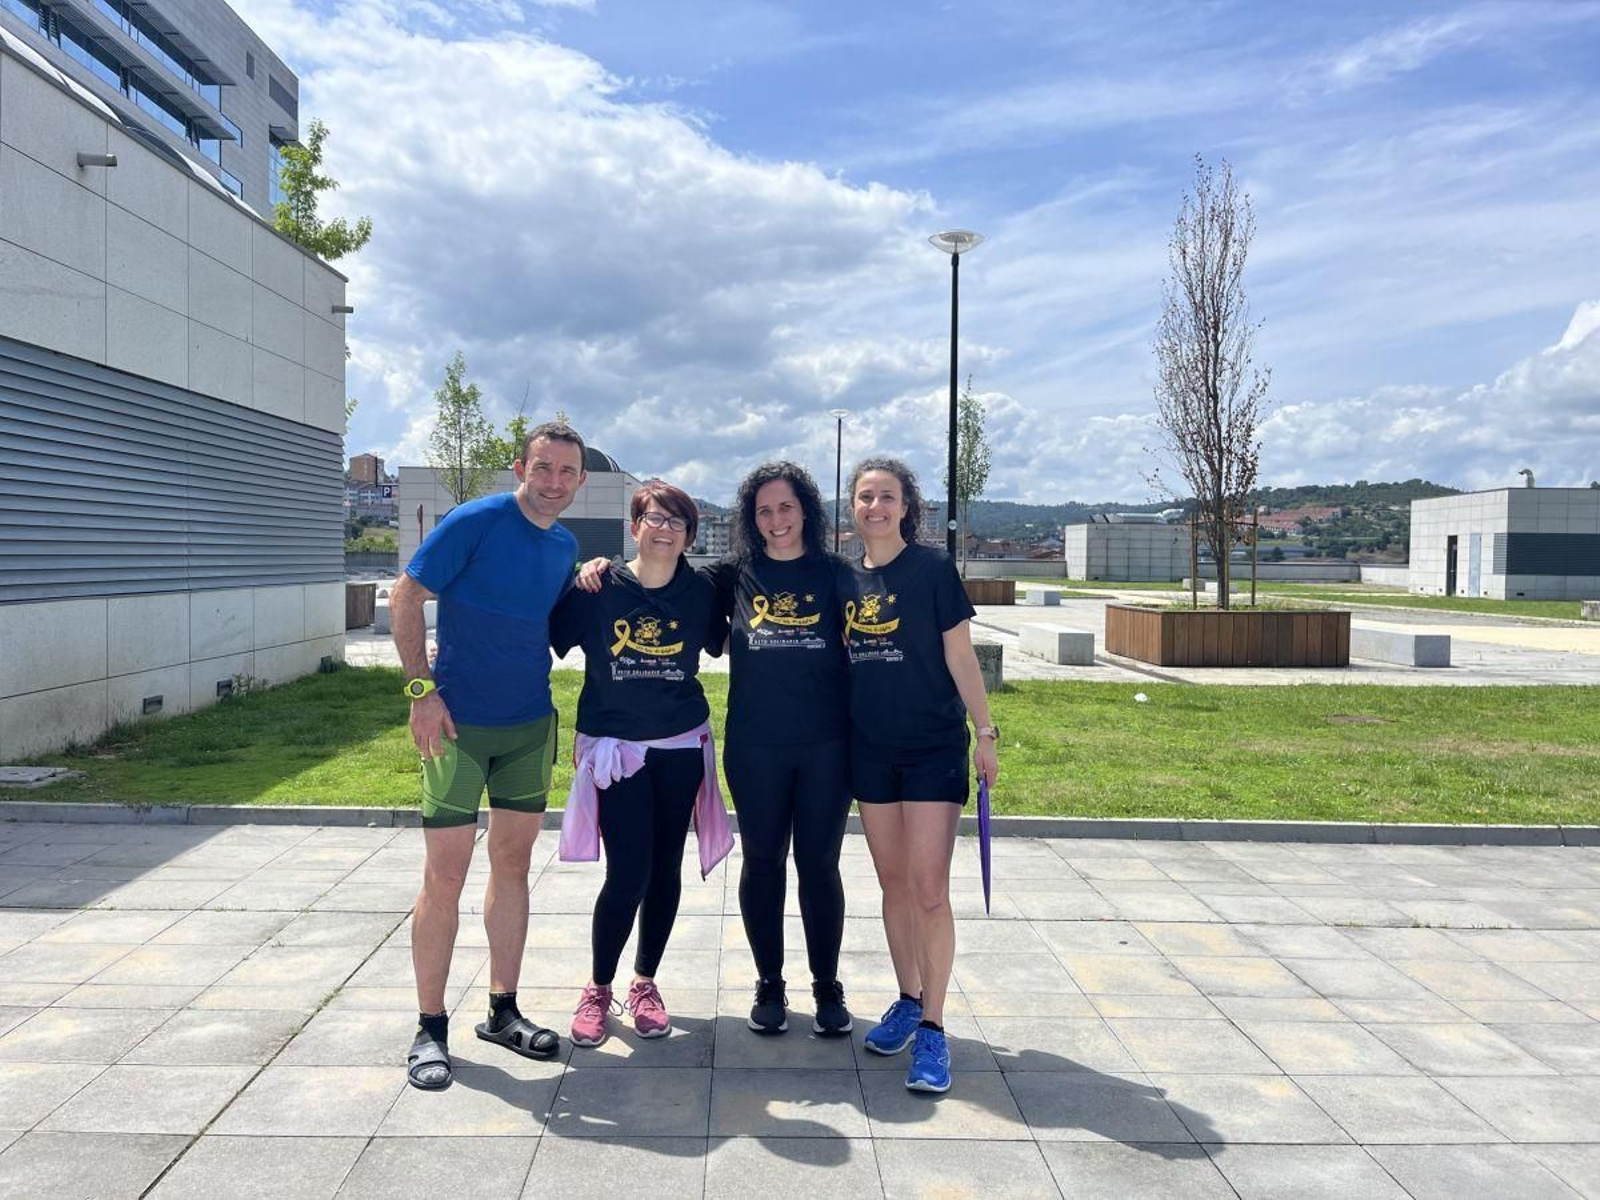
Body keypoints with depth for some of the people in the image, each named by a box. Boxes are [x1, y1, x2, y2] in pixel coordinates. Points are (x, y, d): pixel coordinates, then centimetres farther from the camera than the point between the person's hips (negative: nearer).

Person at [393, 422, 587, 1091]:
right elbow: (406, 597, -10)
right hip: (459, 723, -6)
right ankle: (430, 1028, 12)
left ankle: (503, 1012, 25)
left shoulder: (566, 546, 7)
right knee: (444, 876, -2)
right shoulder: (475, 522, -12)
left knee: (513, 865, 12)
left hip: (531, 726, 6)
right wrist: (422, 690, -16)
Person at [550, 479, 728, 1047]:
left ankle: (645, 984, 28)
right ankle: (598, 989, 15)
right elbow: (543, 640, -3)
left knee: (665, 869, 9)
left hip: (681, 747, 3)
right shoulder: (599, 589, -7)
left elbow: (726, 644, 13)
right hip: (615, 747, -2)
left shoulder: (701, 591, -1)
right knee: (628, 872, -7)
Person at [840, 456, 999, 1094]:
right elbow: (840, 662, 11)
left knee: (929, 890, -7)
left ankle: (932, 1026, 4)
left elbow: (960, 657, -5)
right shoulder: (846, 578, 6)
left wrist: (986, 734, -6)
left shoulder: (933, 568, -6)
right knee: (893, 883, 13)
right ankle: (908, 1000, 28)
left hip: (934, 747, -4)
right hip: (870, 748, 5)